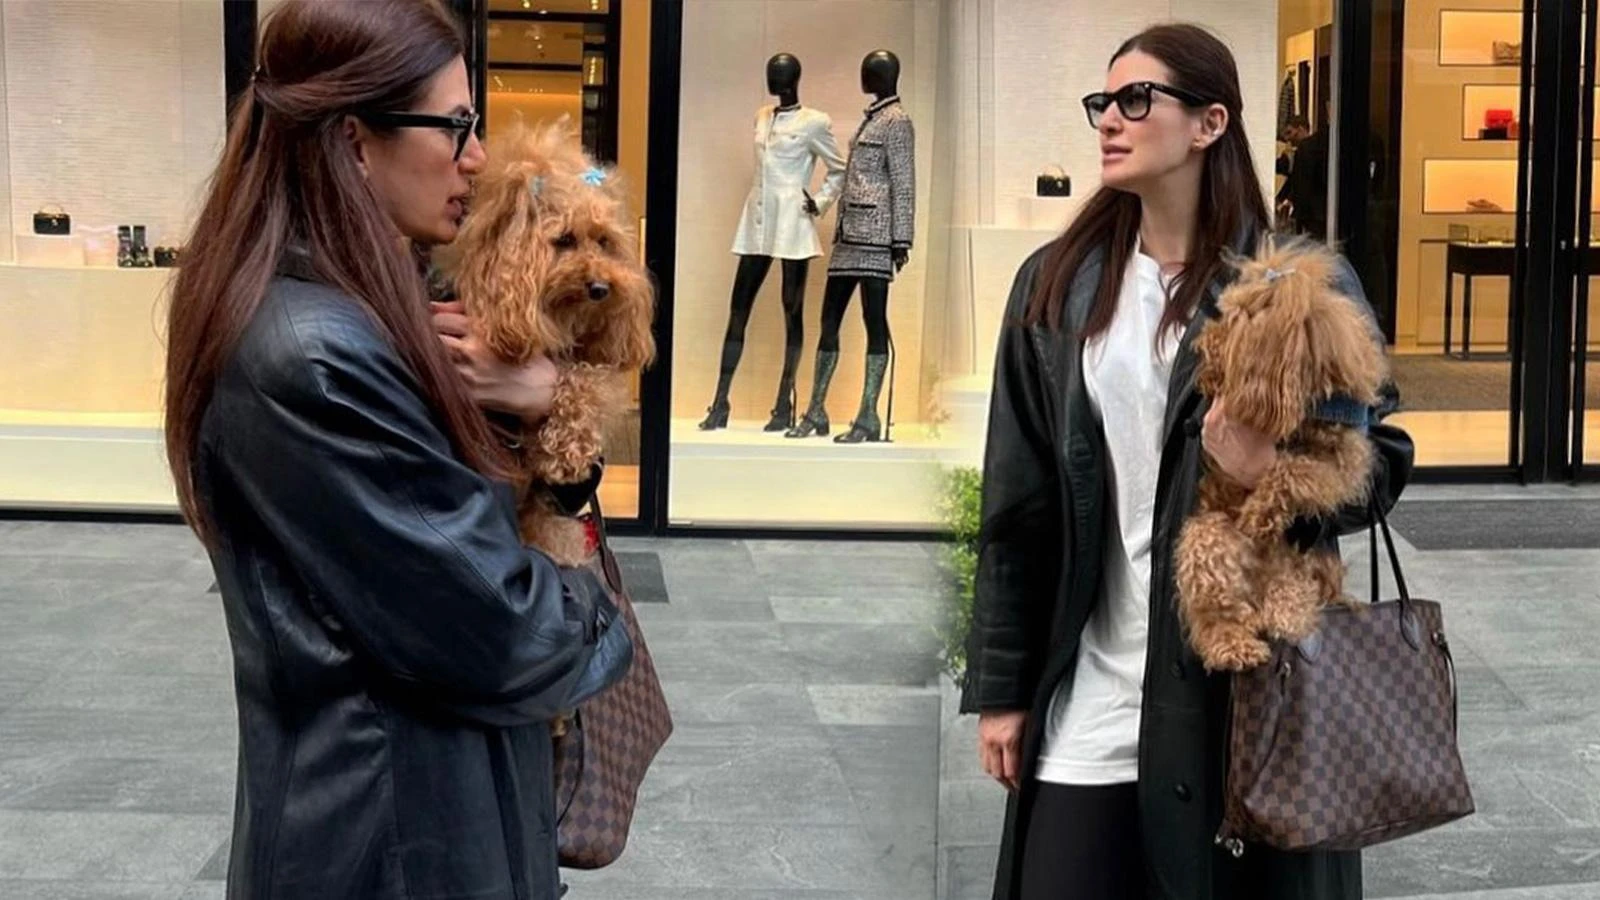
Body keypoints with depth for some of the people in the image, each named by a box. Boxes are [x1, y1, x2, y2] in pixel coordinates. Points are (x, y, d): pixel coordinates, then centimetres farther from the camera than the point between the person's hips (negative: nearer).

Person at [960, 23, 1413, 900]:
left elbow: (1383, 459, 0)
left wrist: (1280, 473, -22)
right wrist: (1000, 685, 6)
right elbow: (1018, 504, 7)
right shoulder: (1057, 285, 5)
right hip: (1091, 697, 3)